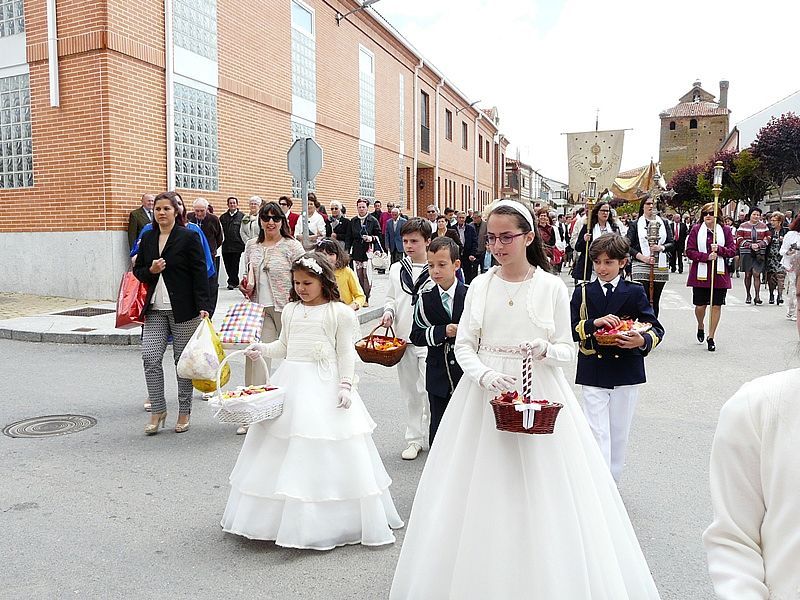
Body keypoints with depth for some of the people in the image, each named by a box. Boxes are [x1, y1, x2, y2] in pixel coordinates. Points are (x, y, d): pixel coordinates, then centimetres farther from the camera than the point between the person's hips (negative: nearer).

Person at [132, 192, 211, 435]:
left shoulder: (189, 237, -4)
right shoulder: (147, 238, 11)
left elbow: (200, 273, -8)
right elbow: (137, 271, 18)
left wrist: (203, 306, -15)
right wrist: (151, 271, -5)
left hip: (183, 309, -4)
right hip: (155, 309, 4)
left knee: (183, 360, 4)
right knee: (150, 357, -6)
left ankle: (184, 412, 18)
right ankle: (157, 411, 8)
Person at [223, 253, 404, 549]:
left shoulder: (340, 312, -5)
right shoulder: (290, 310, 11)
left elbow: (346, 353, -5)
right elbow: (283, 345, 17)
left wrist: (346, 384, -13)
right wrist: (262, 349, -1)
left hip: (325, 385, -5)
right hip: (290, 381, 5)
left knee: (326, 454, -3)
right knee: (285, 449, 9)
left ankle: (334, 520, 11)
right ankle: (281, 513, 23)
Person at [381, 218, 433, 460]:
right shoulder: (396, 269, 8)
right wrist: (388, 312, -1)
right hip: (403, 338, 5)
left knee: (428, 390, -6)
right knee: (410, 393, 13)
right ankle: (414, 438, 25)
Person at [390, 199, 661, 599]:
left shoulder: (552, 287, -3)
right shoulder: (480, 285, 2)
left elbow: (567, 350, 0)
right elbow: (464, 345, 1)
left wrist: (545, 349, -21)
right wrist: (486, 374, -17)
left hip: (538, 393, -2)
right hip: (485, 392, 2)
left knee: (541, 493, 3)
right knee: (482, 491, 7)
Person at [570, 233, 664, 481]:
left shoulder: (635, 292, 2)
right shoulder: (582, 293, 4)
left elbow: (656, 328, -3)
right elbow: (571, 330, -5)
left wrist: (642, 341, -25)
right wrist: (594, 323, -23)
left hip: (626, 372, 1)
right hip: (593, 374, 0)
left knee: (619, 433, 12)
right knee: (598, 433, -4)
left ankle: (612, 483, 28)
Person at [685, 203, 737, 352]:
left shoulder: (725, 230, 5)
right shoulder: (696, 230, 1)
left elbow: (733, 250, 3)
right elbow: (689, 251, -4)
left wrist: (719, 249, -15)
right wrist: (706, 256, -17)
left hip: (720, 274, 1)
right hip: (700, 273, -1)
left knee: (716, 305, 2)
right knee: (700, 305, 3)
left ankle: (711, 337, 15)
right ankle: (700, 326, 36)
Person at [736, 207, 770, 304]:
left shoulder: (764, 226, 9)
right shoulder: (743, 226, 4)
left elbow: (767, 239, 9)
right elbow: (739, 240, -1)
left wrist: (759, 245, -9)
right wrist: (750, 245, -13)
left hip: (759, 253, 0)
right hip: (746, 253, 0)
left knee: (756, 274, -9)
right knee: (748, 275, 6)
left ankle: (757, 296, -8)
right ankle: (748, 296, 18)